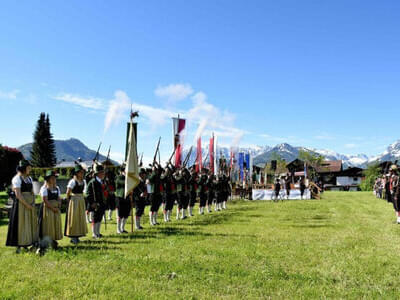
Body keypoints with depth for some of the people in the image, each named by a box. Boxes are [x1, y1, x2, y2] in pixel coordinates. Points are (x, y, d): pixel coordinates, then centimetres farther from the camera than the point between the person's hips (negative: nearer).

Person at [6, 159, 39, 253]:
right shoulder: (17, 178, -10)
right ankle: (19, 247, 7)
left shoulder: (29, 178, 12)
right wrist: (27, 205, -18)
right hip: (21, 204, -7)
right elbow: (18, 195, -17)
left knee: (30, 224, 9)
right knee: (21, 225, -2)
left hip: (30, 205, 7)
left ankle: (26, 245, 17)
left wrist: (33, 204, 0)